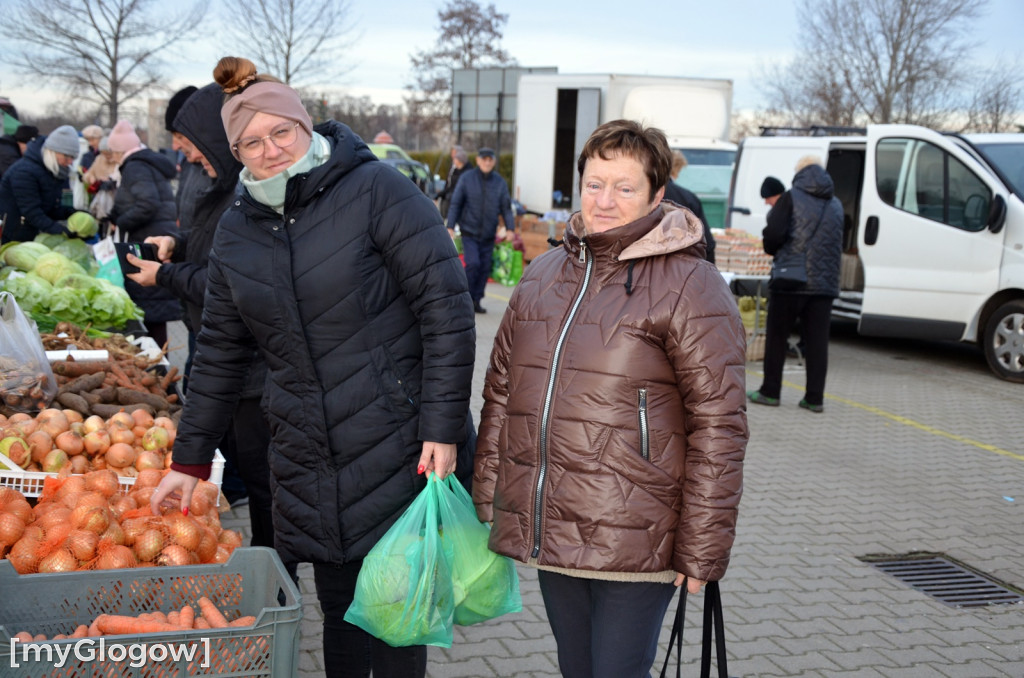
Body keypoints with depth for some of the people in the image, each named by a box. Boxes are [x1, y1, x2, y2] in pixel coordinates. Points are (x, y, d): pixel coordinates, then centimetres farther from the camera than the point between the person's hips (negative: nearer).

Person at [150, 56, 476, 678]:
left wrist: (443, 425, -14)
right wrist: (190, 459, 19)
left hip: (397, 451, -5)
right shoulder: (236, 231, 10)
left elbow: (448, 310, -11)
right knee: (339, 611, 13)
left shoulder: (376, 190, -8)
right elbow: (221, 352, 18)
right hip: (306, 460, 5)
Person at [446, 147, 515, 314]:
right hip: (469, 232, -3)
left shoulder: (500, 182, 4)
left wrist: (510, 228, -5)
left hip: (488, 235, 3)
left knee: (485, 267, 3)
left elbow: (506, 207, 6)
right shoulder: (467, 178, -2)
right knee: (473, 263, -16)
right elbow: (455, 203, 0)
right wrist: (450, 226, -6)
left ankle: (476, 301, 14)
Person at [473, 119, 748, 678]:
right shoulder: (544, 275, 11)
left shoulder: (690, 285, -8)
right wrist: (486, 501, 12)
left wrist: (702, 548, -12)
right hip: (549, 535, 6)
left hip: (634, 542, -6)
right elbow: (500, 391, 15)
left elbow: (717, 426, -11)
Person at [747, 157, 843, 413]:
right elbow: (838, 244, 20)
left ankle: (770, 392, 9)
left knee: (777, 337, 5)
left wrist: (774, 251, 8)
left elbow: (773, 233, -12)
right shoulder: (836, 205, 14)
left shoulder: (791, 198, -4)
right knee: (817, 341, 5)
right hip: (824, 283, 4)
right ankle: (815, 397, 5)